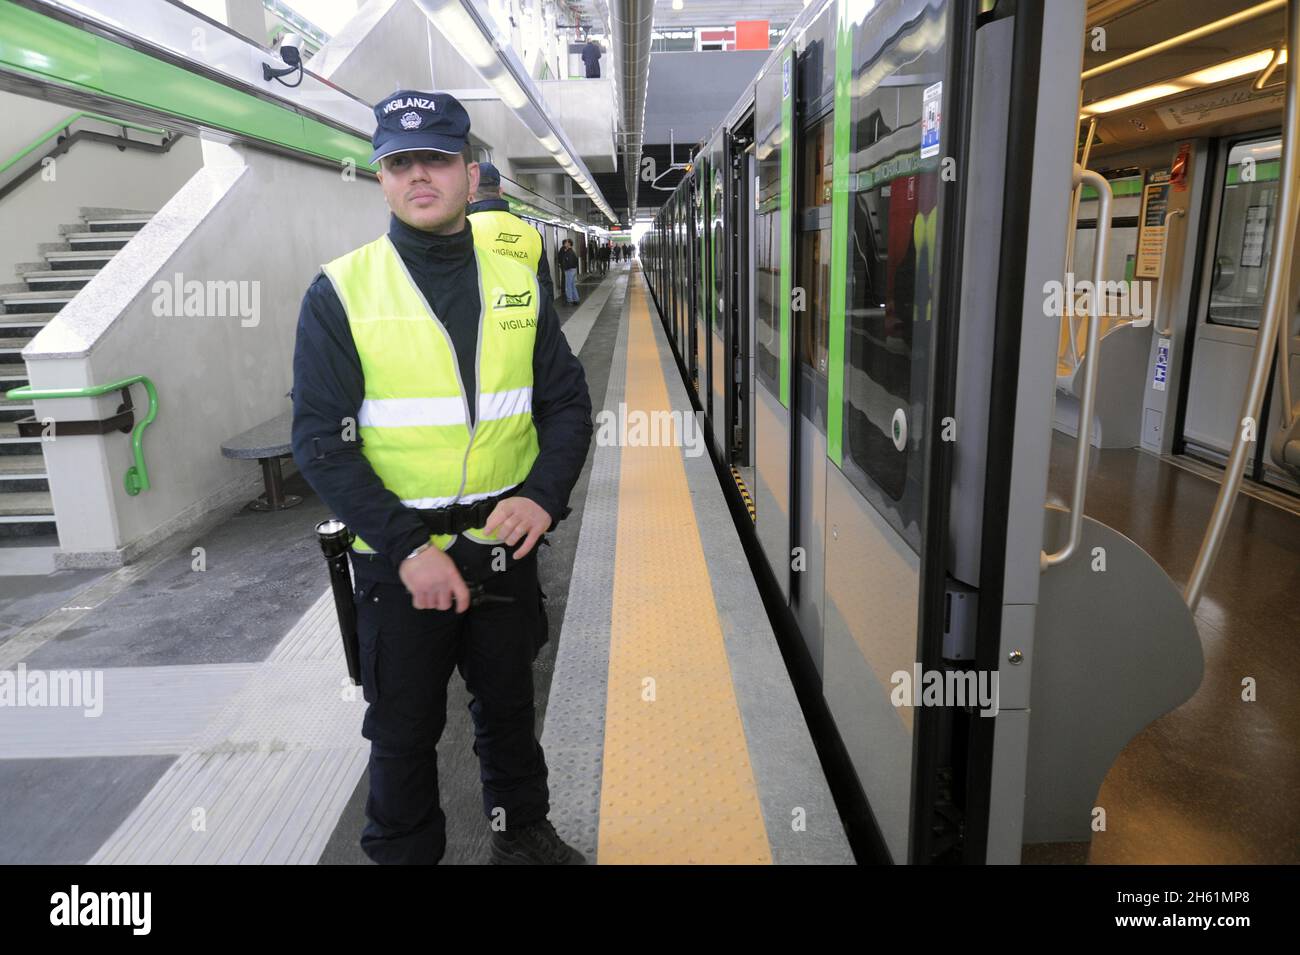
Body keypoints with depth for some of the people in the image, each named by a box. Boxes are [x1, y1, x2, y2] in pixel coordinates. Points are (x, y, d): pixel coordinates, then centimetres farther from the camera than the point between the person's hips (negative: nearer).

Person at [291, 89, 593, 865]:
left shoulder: (517, 284, 3)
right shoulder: (342, 292, -7)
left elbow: (567, 402, 4)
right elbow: (321, 439, -11)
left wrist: (543, 496, -15)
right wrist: (407, 548, -19)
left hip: (504, 546, 3)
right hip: (399, 559, -2)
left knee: (509, 706, 21)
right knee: (404, 730, 13)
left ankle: (524, 831, 44)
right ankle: (405, 850, 38)